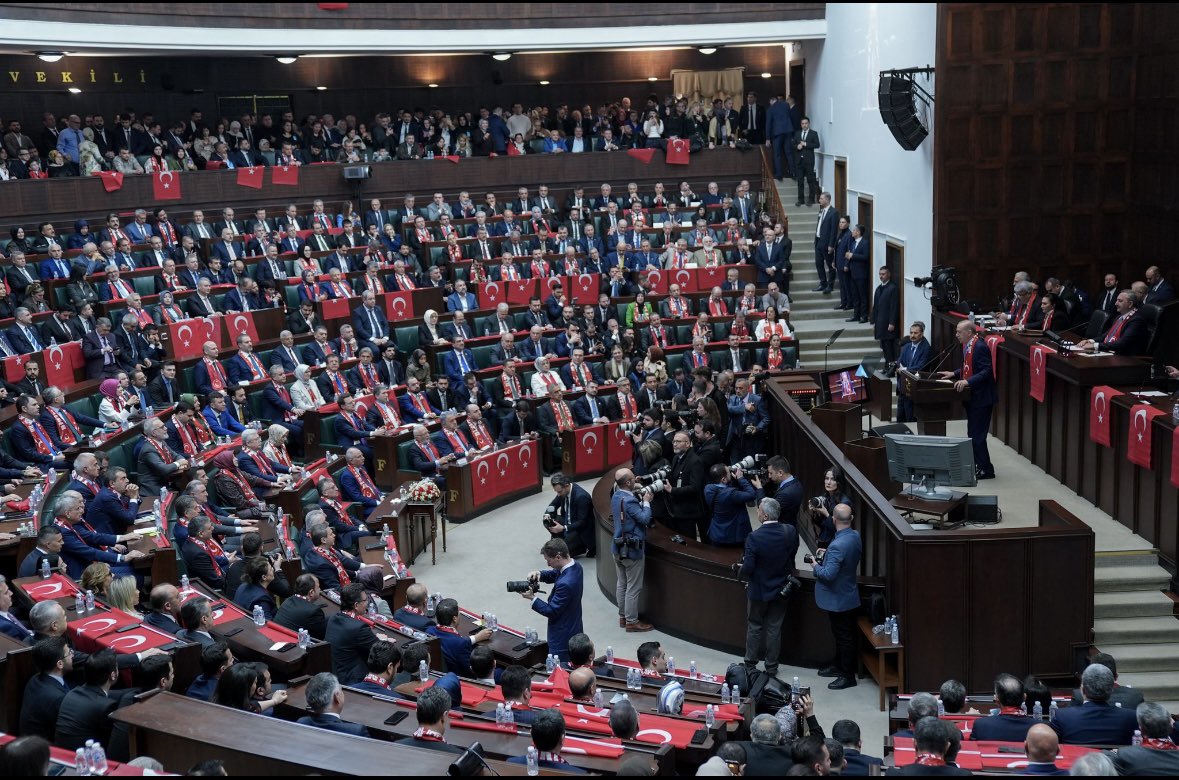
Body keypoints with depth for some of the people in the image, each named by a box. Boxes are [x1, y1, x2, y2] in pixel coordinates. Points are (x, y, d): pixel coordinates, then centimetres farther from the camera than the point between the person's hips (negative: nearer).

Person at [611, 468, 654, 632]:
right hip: (632, 550, -9)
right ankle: (632, 622, 8)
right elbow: (645, 519, -24)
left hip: (619, 547, 9)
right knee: (634, 588, 2)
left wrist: (642, 501, 5)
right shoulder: (629, 500, -26)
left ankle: (623, 617, 27)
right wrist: (646, 502, -12)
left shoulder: (616, 496, 3)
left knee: (621, 584, 17)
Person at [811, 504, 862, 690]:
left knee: (844, 637, 4)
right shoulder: (856, 536, -3)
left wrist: (816, 565, -13)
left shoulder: (837, 545, -31)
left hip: (838, 599, -9)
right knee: (842, 634, 23)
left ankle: (848, 676, 16)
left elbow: (828, 575, -31)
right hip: (848, 595, 9)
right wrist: (825, 557, 9)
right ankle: (839, 666, 39)